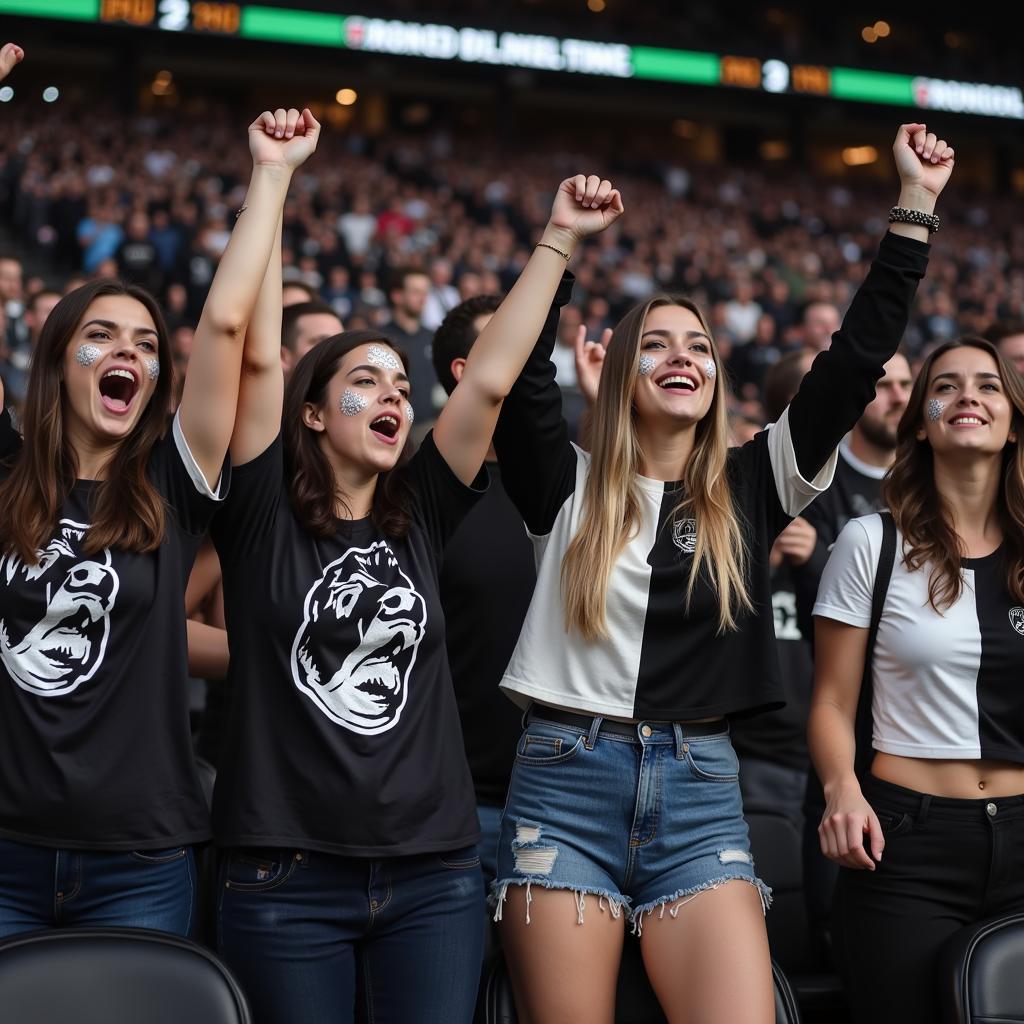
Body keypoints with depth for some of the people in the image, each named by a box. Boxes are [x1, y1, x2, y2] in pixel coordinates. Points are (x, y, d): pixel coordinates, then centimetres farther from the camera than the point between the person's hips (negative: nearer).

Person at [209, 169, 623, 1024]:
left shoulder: (419, 516, 9)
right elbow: (258, 354, -7)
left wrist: (558, 236, 6)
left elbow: (490, 378, 6)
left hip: (434, 875, 3)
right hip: (287, 878, -3)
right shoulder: (263, 512, 0)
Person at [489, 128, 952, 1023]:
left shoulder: (750, 487, 7)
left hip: (700, 794, 1)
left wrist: (915, 207, 0)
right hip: (566, 786, -1)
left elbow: (857, 359, 2)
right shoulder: (570, 488, 4)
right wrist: (562, 240, -10)